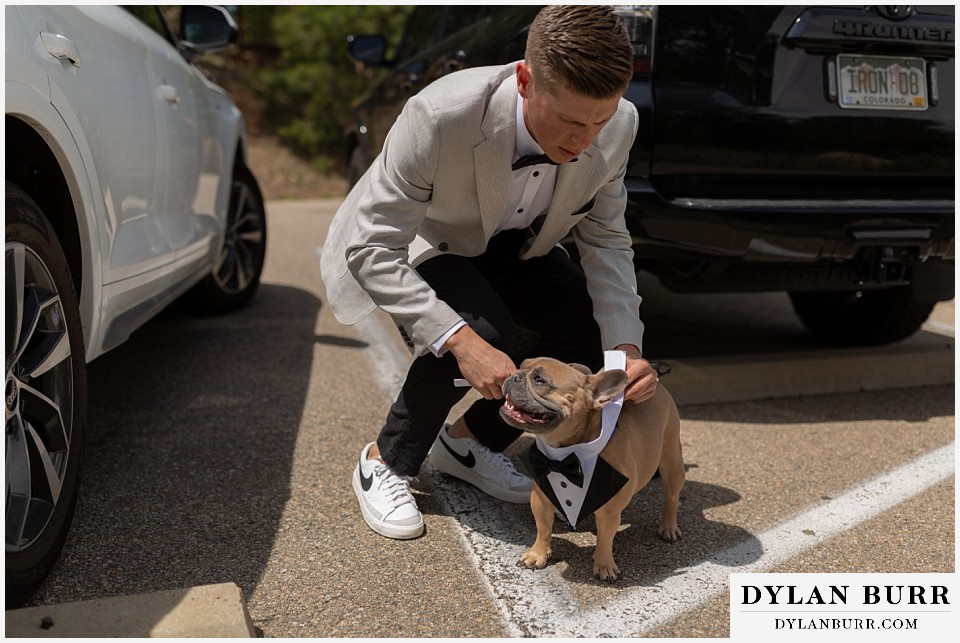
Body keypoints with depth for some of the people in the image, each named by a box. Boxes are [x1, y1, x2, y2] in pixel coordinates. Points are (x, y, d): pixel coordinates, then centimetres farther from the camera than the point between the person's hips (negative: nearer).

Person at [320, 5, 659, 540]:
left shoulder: (618, 125, -23)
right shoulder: (440, 117, -39)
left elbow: (606, 241, -11)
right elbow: (370, 250, -35)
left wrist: (626, 346, -23)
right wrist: (458, 339, -46)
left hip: (513, 247, 5)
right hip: (421, 245, -5)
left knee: (599, 336, -11)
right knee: (482, 331, -33)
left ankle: (467, 439, 11)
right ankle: (387, 462, -5)